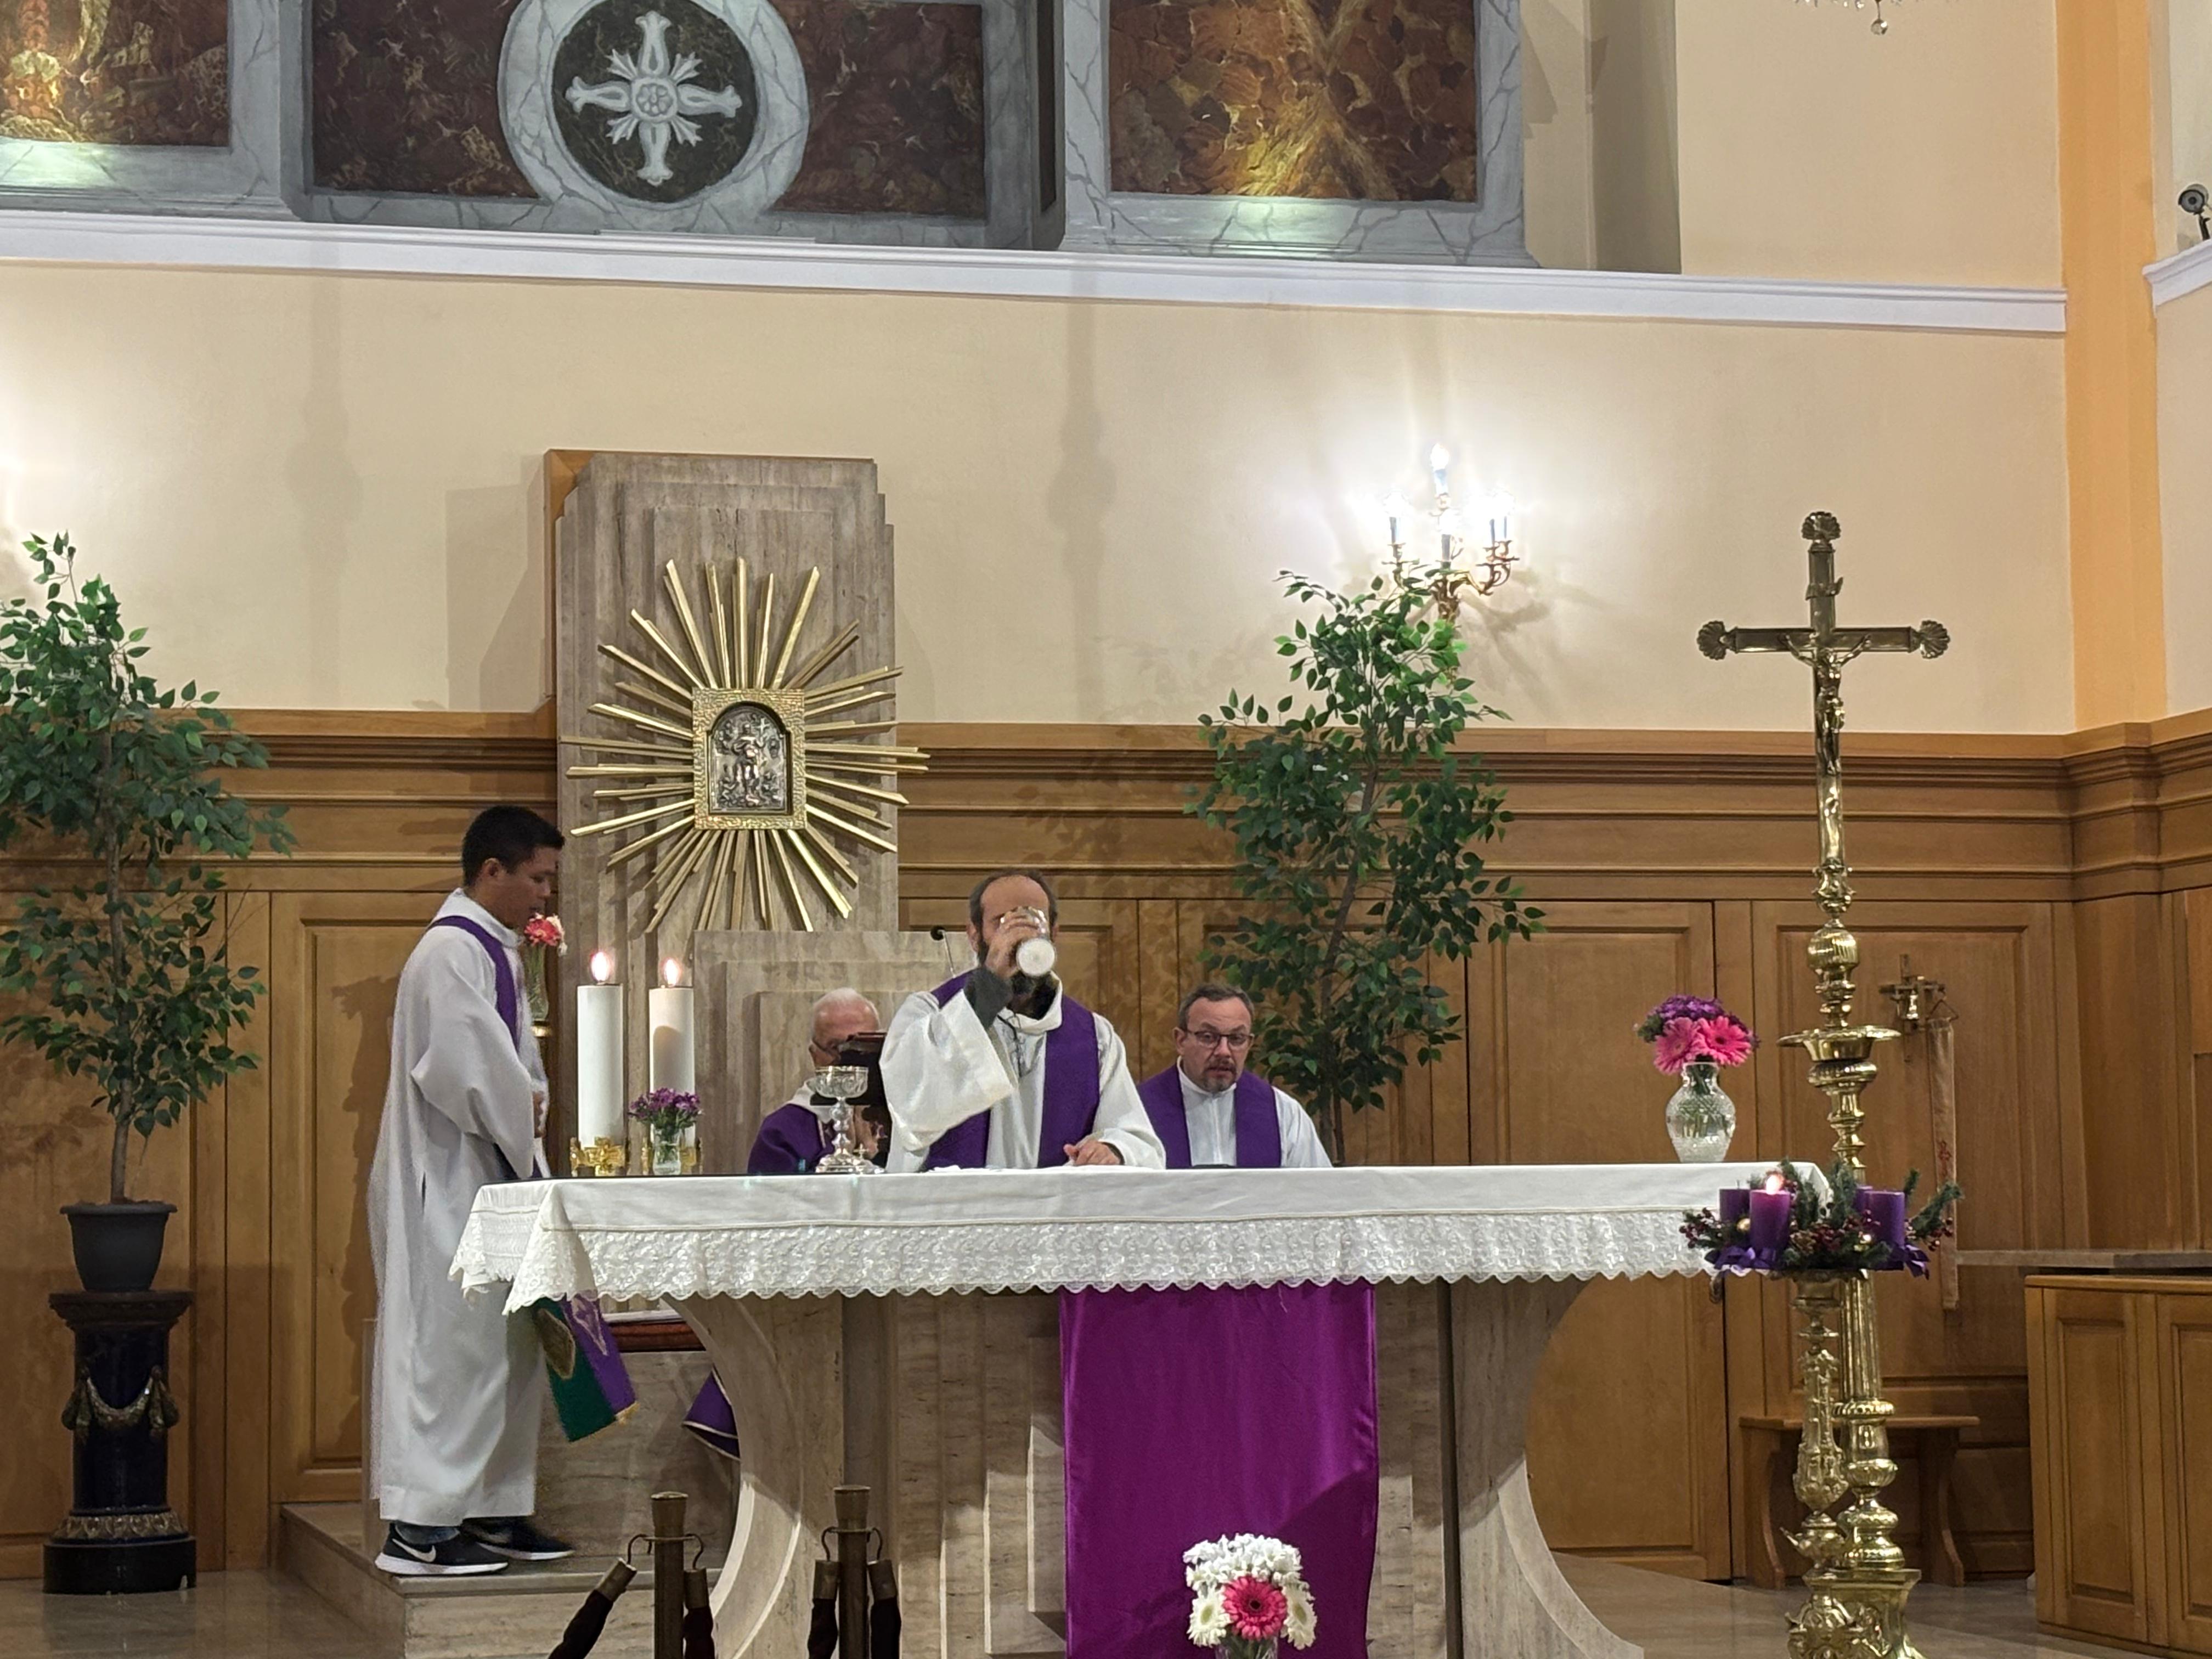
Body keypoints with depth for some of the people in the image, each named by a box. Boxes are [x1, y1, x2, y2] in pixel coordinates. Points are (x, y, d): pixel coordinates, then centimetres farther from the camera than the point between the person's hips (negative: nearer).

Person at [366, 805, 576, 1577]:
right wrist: (522, 1119, -9)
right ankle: (422, 1527, -7)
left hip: (485, 1184, 11)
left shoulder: (490, 950, 17)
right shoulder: (452, 953, -16)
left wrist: (525, 1104, 3)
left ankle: (493, 1512, 17)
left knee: (505, 1345, 12)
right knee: (451, 1342, -9)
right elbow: (466, 1076, -24)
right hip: (448, 1186, -11)